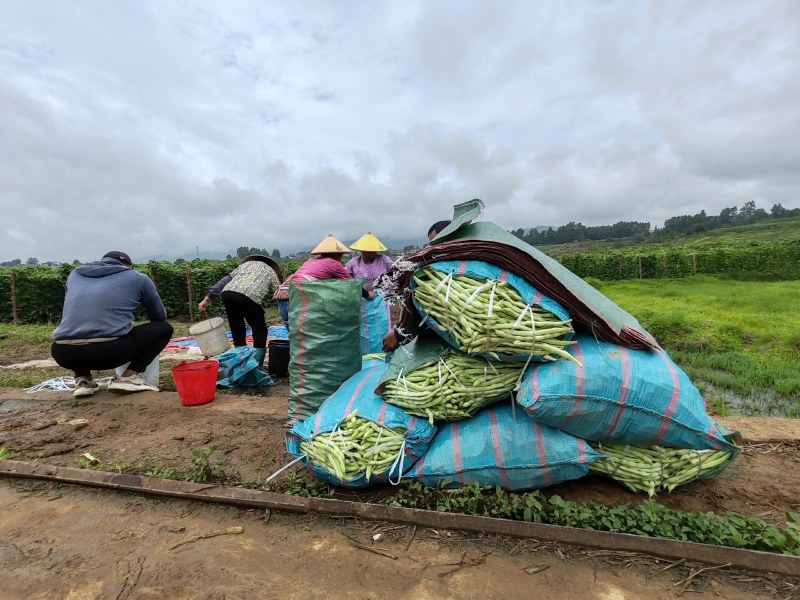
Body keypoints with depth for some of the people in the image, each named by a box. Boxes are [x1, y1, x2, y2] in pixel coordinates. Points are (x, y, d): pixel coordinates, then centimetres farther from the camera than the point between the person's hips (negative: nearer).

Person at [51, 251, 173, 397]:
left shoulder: (75, 274, 25)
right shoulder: (138, 277, 14)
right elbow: (160, 317, 22)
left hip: (63, 353, 5)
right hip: (108, 350, -5)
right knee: (164, 328, 15)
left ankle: (82, 380, 16)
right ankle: (129, 377, 2)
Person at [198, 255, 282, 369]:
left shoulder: (246, 263, 36)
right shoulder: (271, 271, 28)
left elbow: (225, 280, 25)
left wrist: (207, 299, 23)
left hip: (227, 293, 4)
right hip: (248, 297, -4)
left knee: (237, 332, 20)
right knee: (260, 333, 14)